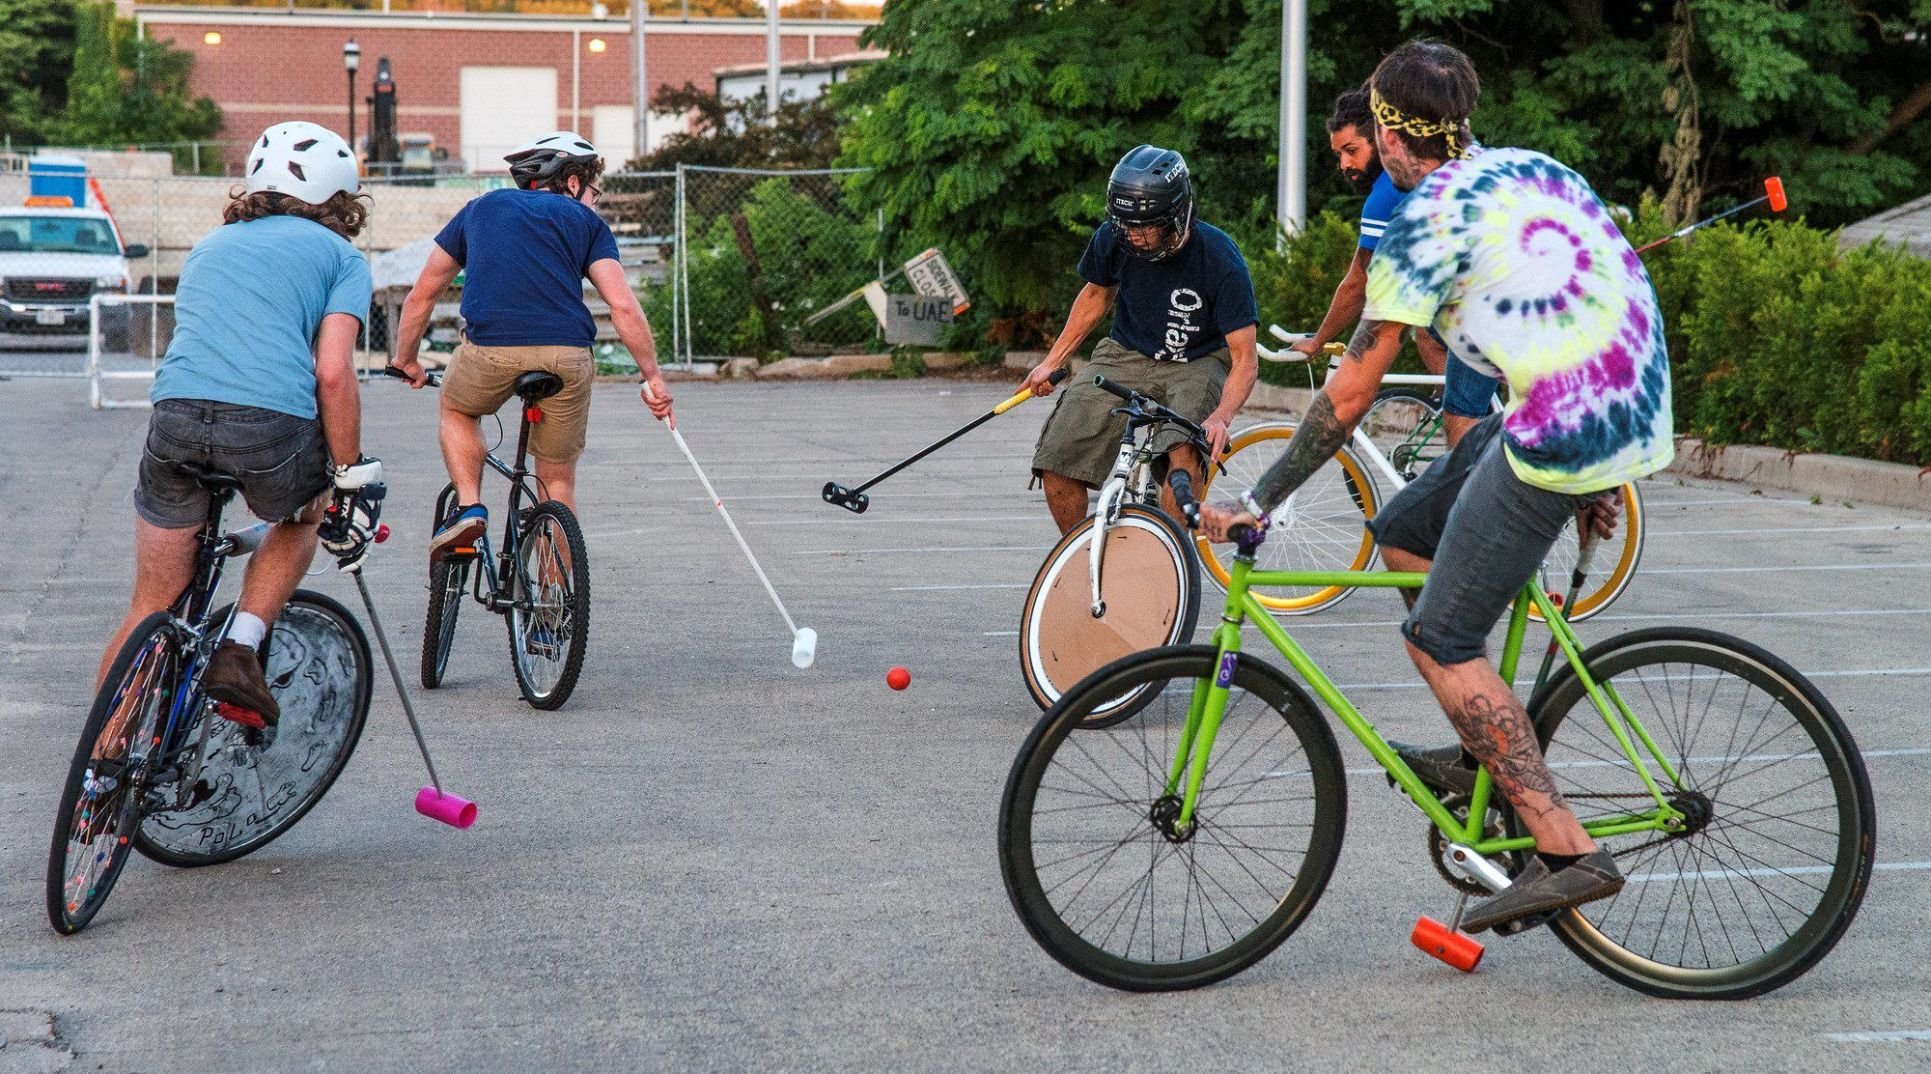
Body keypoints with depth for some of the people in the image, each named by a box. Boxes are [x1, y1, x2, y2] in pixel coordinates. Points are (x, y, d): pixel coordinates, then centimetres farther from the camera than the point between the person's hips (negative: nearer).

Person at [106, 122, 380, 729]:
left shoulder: (211, 245, 32)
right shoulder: (340, 255, 16)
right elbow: (332, 373, 2)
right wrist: (349, 476, 10)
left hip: (176, 413, 4)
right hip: (271, 421, -3)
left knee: (151, 609, 15)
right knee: (299, 517, 31)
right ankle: (240, 649, 11)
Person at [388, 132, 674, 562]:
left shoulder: (481, 208, 26)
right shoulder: (586, 221, 20)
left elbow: (421, 295, 30)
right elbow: (624, 306, 7)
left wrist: (406, 361, 41)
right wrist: (653, 378, 12)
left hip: (490, 349, 0)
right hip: (568, 356, 0)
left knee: (457, 411, 33)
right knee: (558, 479, 17)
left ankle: (469, 506, 12)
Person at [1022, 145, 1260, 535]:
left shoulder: (1220, 260, -23)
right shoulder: (1113, 239, -13)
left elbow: (1245, 359, -21)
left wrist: (1221, 416, -39)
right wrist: (1051, 362, 10)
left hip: (1197, 365, -3)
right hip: (1127, 355, 4)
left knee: (1185, 451, -36)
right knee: (1055, 462, -15)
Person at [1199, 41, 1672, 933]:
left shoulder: (1426, 219, -5)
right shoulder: (1533, 169, 18)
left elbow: (1349, 395, -5)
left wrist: (1256, 503, 4)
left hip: (1563, 435, -9)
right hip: (1634, 414, 9)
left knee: (1440, 639, -1)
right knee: (1404, 533, 20)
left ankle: (1566, 851, -5)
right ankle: (1482, 756, 22)